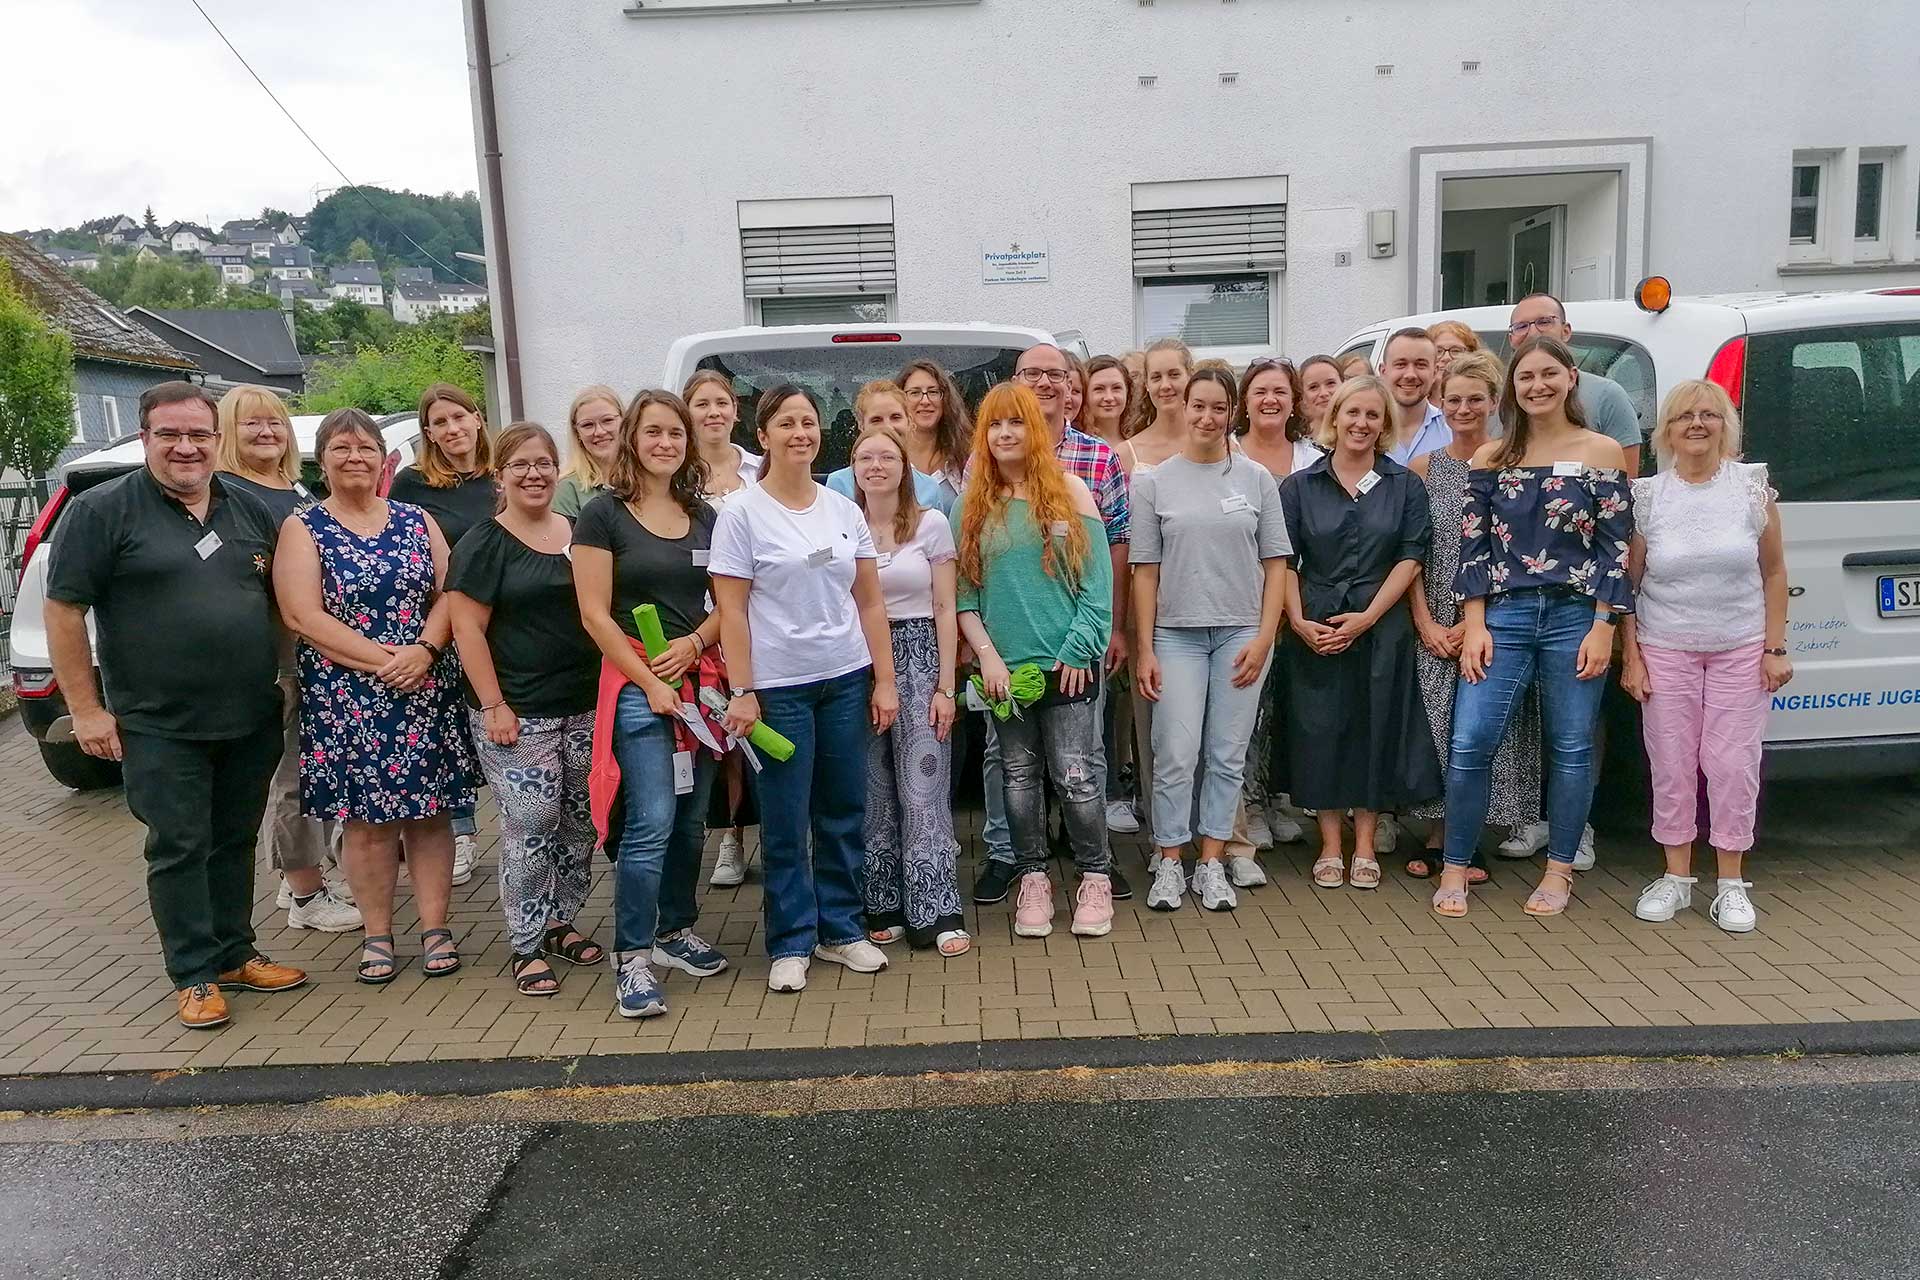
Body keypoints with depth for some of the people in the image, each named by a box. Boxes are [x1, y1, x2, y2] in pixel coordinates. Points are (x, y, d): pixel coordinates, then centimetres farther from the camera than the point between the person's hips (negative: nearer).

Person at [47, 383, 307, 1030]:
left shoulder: (251, 511, 8)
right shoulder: (102, 510, -6)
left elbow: (284, 601, 18)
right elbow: (63, 610, -6)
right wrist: (86, 708, -8)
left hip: (251, 721, 4)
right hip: (160, 727, -4)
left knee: (234, 842, 14)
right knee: (179, 849, 3)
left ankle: (235, 953, 27)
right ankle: (195, 976, 15)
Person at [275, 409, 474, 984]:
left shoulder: (416, 520, 10)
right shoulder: (303, 529, 2)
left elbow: (449, 594, 3)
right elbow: (303, 617, -8)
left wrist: (425, 650, -15)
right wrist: (381, 659, -15)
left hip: (428, 693, 2)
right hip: (346, 702, -2)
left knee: (430, 811, 4)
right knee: (366, 817, 3)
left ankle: (435, 928, 14)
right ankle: (377, 935, 16)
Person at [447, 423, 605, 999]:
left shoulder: (582, 534, 12)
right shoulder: (482, 544, -3)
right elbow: (468, 629, -8)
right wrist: (493, 706, -14)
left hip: (586, 707, 5)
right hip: (519, 714, -5)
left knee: (581, 821, 9)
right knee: (531, 824, -4)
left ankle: (560, 922, 27)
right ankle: (525, 947, 9)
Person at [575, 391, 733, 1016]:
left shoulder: (704, 516, 12)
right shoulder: (604, 514, -3)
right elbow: (596, 614, -8)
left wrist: (694, 643, -7)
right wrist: (650, 683, -12)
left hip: (698, 679, 5)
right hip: (635, 684, -5)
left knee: (690, 819, 12)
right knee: (650, 824, -10)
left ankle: (676, 931, 28)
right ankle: (632, 959, 0)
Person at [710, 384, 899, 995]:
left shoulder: (844, 510, 7)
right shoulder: (742, 515, -4)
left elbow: (870, 602, 9)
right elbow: (732, 612, -7)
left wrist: (884, 680, 4)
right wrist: (741, 693, -11)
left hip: (846, 680, 4)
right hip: (778, 686, -4)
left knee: (844, 812, 10)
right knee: (785, 824, 3)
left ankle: (841, 928, 24)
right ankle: (792, 942, 16)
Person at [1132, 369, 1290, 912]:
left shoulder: (1256, 479, 5)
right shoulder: (1154, 482, 3)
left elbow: (1275, 564, 5)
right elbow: (1145, 571, 2)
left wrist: (1264, 637, -4)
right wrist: (1144, 649, -2)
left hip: (1242, 633, 1)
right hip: (1177, 634, -1)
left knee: (1227, 756, 6)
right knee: (1176, 756, -3)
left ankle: (1212, 863, 17)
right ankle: (1169, 863, 11)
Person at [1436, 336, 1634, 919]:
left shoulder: (1601, 452, 3)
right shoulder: (1490, 458, 8)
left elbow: (1615, 548, 0)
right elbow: (1473, 547, 5)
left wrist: (1602, 629, -7)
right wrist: (1474, 626, -3)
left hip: (1577, 616, -1)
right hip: (1503, 614, 1)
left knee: (1570, 748, 6)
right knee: (1469, 742, -6)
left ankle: (1559, 871, 20)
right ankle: (1455, 869, 7)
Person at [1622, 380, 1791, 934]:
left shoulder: (1752, 485, 0)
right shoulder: (1647, 495, -2)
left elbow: (1774, 572, 4)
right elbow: (1628, 582, 2)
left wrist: (1775, 648, -1)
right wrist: (1631, 656, -2)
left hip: (1741, 649, 0)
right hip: (1665, 650, 0)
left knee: (1733, 764, 2)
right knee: (1672, 766, 5)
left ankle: (1731, 884, 16)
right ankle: (1676, 877, 18)